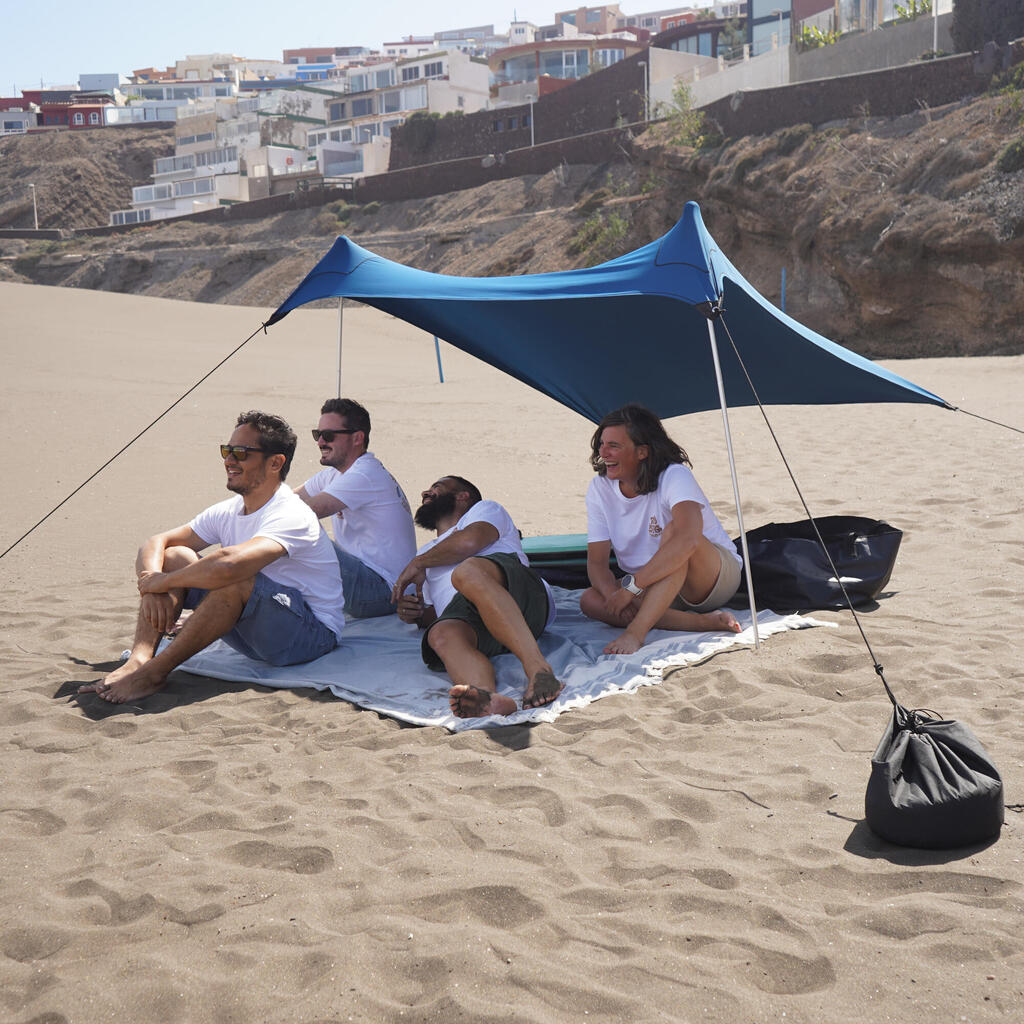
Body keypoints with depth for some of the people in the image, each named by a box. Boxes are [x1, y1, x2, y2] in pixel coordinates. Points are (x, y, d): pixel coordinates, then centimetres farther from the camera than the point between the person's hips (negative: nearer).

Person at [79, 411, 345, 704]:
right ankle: (138, 661, -22)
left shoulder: (291, 517, -24)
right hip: (257, 632, 8)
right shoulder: (228, 512, 3)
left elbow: (229, 564, -41)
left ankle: (154, 673, -26)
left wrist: (163, 581, -25)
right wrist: (153, 586, -19)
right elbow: (155, 543, 3)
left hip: (314, 633, -8)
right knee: (174, 555, -4)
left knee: (235, 578, -36)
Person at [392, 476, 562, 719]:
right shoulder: (425, 552, 45)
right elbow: (432, 615, 38)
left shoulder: (486, 509, 29)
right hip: (459, 614, 4)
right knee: (442, 635, -35)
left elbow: (470, 541, 3)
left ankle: (538, 668, -53)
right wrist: (414, 613, 14)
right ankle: (487, 696, -67)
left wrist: (419, 564, 13)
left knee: (468, 571, -39)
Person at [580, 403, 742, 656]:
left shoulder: (674, 476, -22)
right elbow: (596, 561, -7)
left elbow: (688, 538, -41)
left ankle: (636, 632, -43)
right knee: (589, 601, -22)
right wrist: (615, 596, -30)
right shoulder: (599, 489, -4)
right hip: (653, 587, 6)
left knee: (673, 531, -35)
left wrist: (631, 586, -41)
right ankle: (703, 621, -30)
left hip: (718, 575, -5)